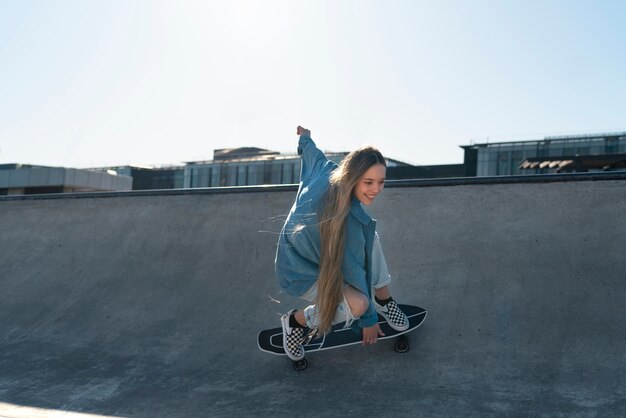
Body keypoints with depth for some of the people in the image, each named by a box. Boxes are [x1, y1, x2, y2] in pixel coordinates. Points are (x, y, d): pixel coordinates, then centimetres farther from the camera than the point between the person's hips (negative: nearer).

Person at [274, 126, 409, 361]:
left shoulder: (327, 172, -17)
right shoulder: (347, 218, -36)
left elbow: (312, 153, 5)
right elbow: (353, 269, -27)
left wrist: (305, 137, 30)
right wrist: (369, 319, -14)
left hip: (318, 251, 9)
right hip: (301, 274, -9)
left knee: (369, 237, 0)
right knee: (358, 304, -28)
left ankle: (383, 300, 12)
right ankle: (296, 321, -3)